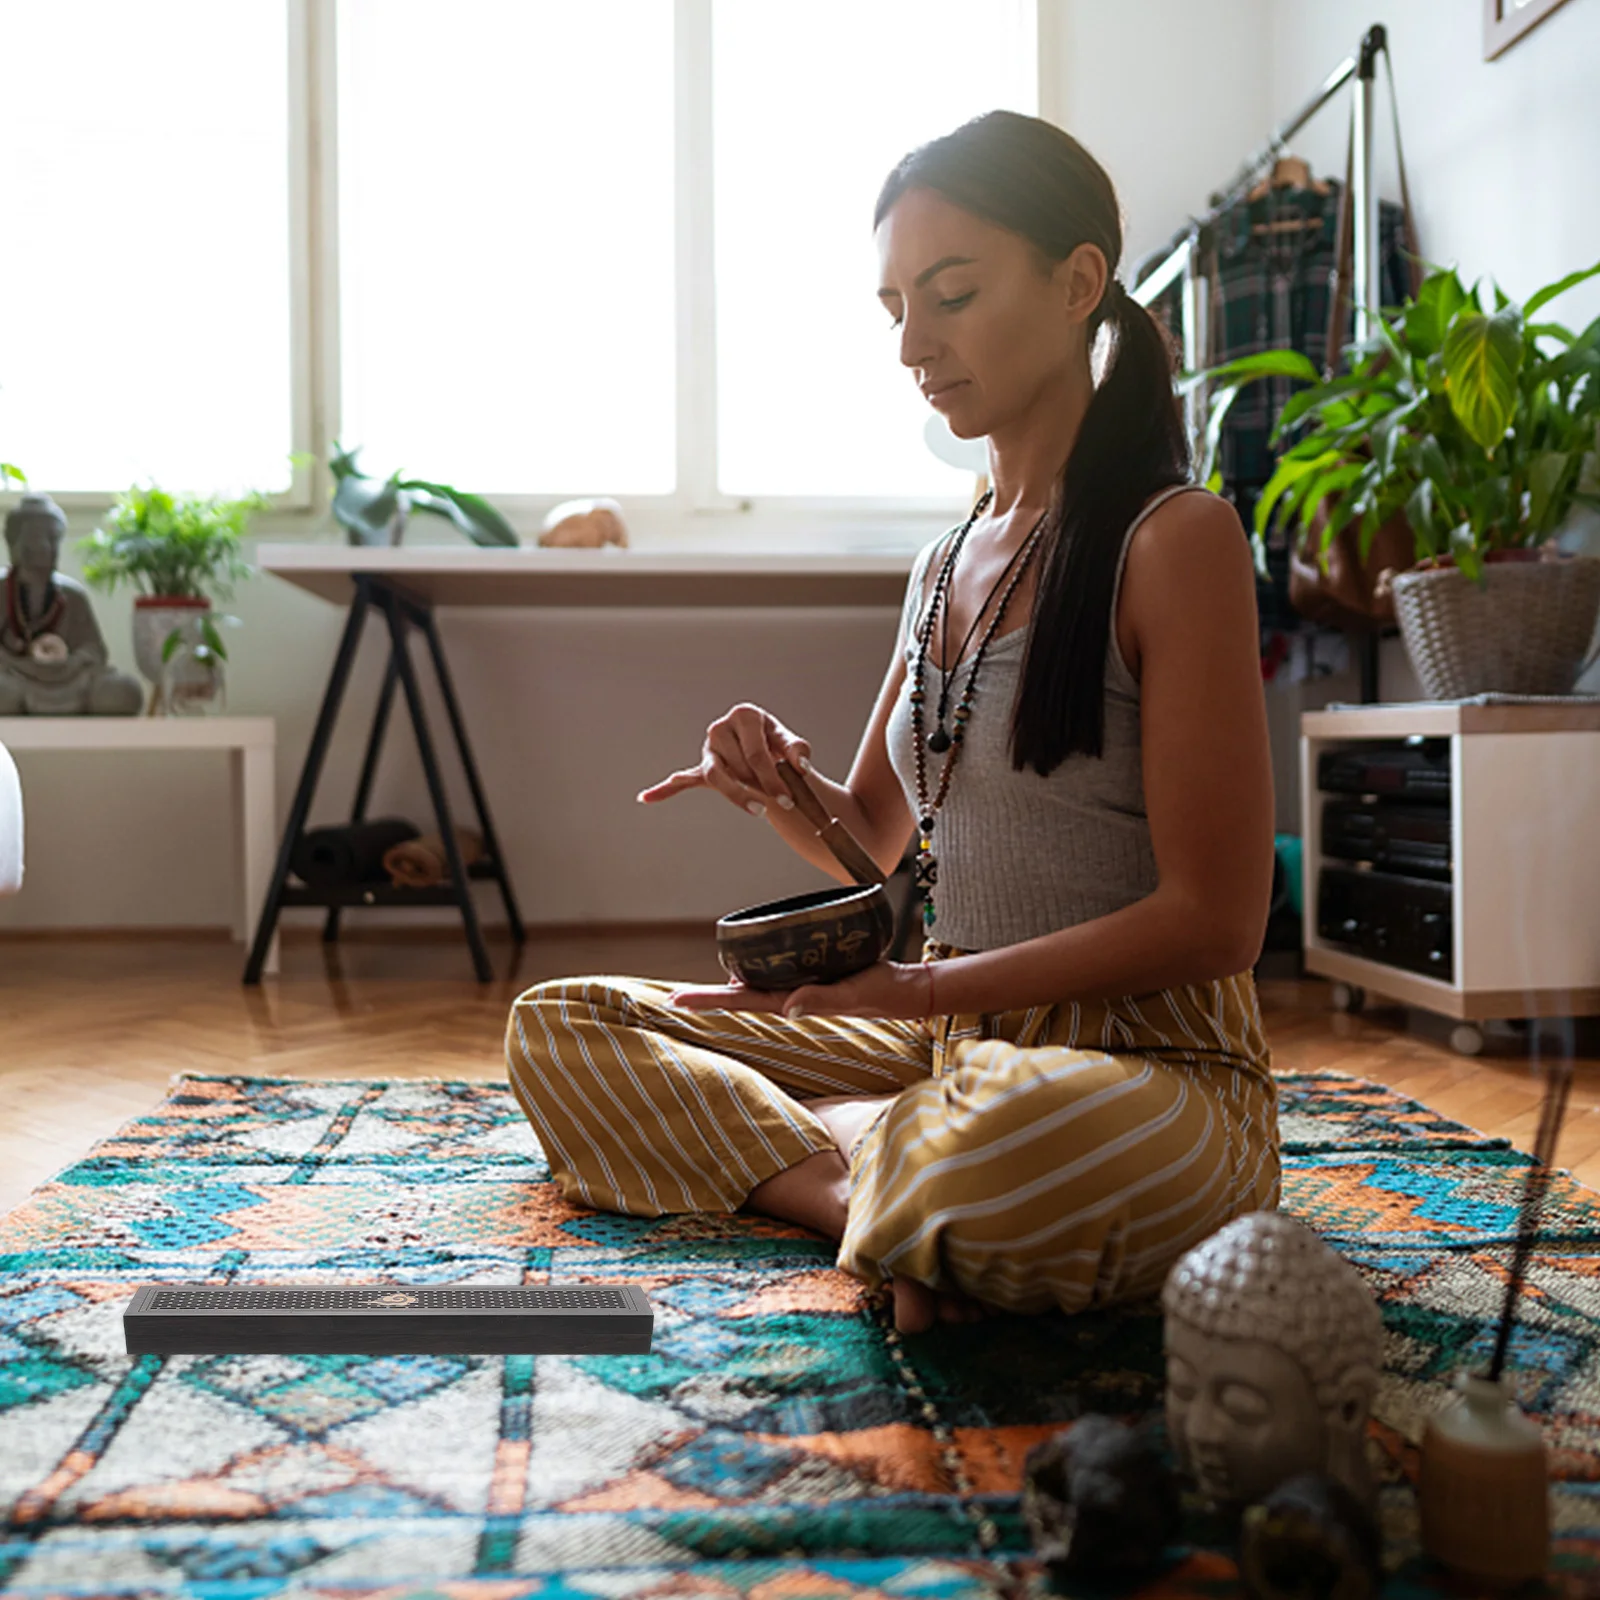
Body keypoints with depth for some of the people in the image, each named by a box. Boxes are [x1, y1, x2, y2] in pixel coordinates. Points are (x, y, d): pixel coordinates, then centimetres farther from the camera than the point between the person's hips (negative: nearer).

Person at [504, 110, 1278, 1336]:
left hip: (1151, 1067, -7)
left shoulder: (1177, 539, -11)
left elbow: (1215, 918, -16)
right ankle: (891, 1197, -11)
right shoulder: (946, 563, 12)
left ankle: (854, 1156, -11)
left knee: (1011, 1143, -44)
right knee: (558, 1023, 5)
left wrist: (923, 988, -20)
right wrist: (782, 788, -5)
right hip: (952, 1044, 8)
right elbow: (875, 836, 18)